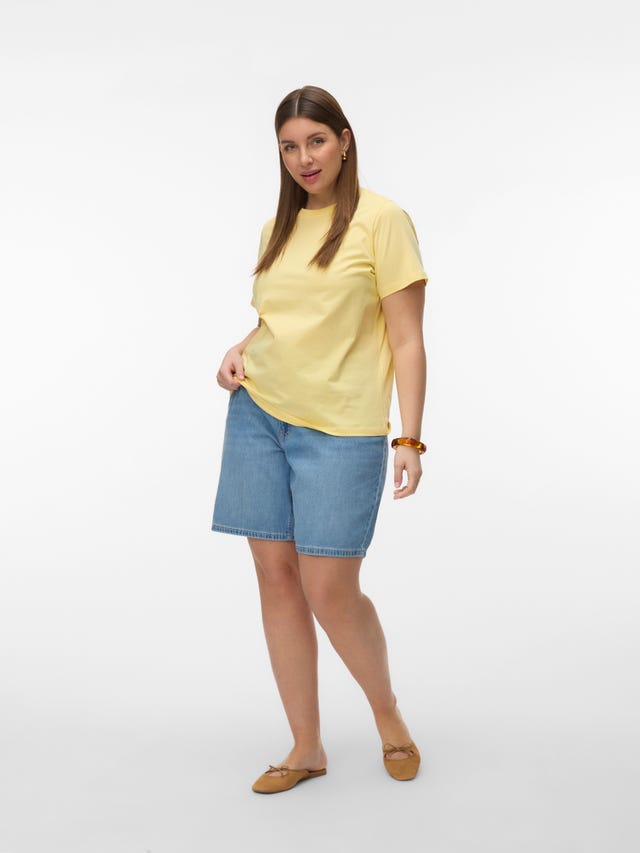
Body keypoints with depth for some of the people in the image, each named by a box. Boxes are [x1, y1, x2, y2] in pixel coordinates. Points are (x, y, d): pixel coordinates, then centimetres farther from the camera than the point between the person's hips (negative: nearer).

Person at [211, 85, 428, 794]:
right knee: (275, 577, 5)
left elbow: (407, 340, -7)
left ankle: (388, 715, 24)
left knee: (330, 589, -6)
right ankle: (306, 748, 19)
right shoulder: (276, 227, 14)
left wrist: (409, 439, -13)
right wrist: (239, 352, 3)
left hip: (340, 429, -5)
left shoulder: (382, 220, -4)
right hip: (257, 415, 6)